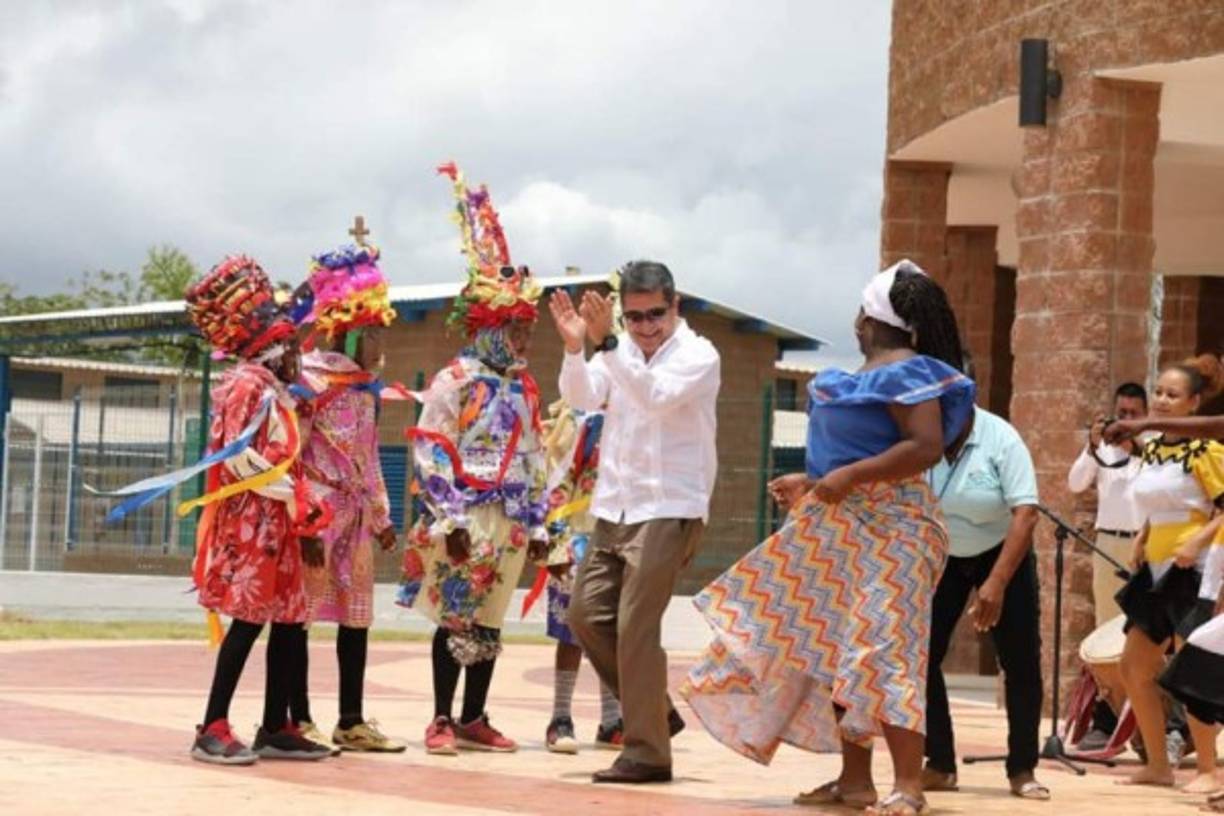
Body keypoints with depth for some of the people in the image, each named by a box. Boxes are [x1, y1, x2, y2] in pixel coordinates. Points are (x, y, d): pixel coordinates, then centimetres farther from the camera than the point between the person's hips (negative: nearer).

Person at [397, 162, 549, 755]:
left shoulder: (524, 389, 13)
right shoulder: (454, 383, -7)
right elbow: (431, 454, -11)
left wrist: (536, 523, 12)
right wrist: (451, 519, -16)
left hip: (509, 521, 6)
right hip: (467, 517, -6)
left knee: (488, 622, 9)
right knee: (455, 618, -3)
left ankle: (474, 719, 15)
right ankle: (442, 720, 3)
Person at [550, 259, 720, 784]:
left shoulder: (697, 356, -8)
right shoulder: (621, 353, 9)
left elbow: (657, 397, -26)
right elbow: (582, 397, -3)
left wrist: (606, 344, -33)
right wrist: (575, 347, -21)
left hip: (668, 511, -7)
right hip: (615, 509, 7)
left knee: (636, 626, -10)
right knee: (586, 614, 7)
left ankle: (647, 751, -3)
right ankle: (654, 712, 22)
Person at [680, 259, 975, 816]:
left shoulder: (906, 371, -14)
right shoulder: (872, 374, 17)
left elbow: (926, 447, -25)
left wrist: (848, 476, -26)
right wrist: (813, 483, 21)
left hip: (887, 530, -11)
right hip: (845, 529, 11)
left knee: (880, 648, -16)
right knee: (837, 649, 10)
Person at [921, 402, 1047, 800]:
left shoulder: (1000, 439, -25)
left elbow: (1026, 514, -27)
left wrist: (997, 582, -34)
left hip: (1002, 554, -2)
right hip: (941, 557, 2)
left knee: (1021, 663, -4)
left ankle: (1022, 770, 6)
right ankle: (939, 765, 1)